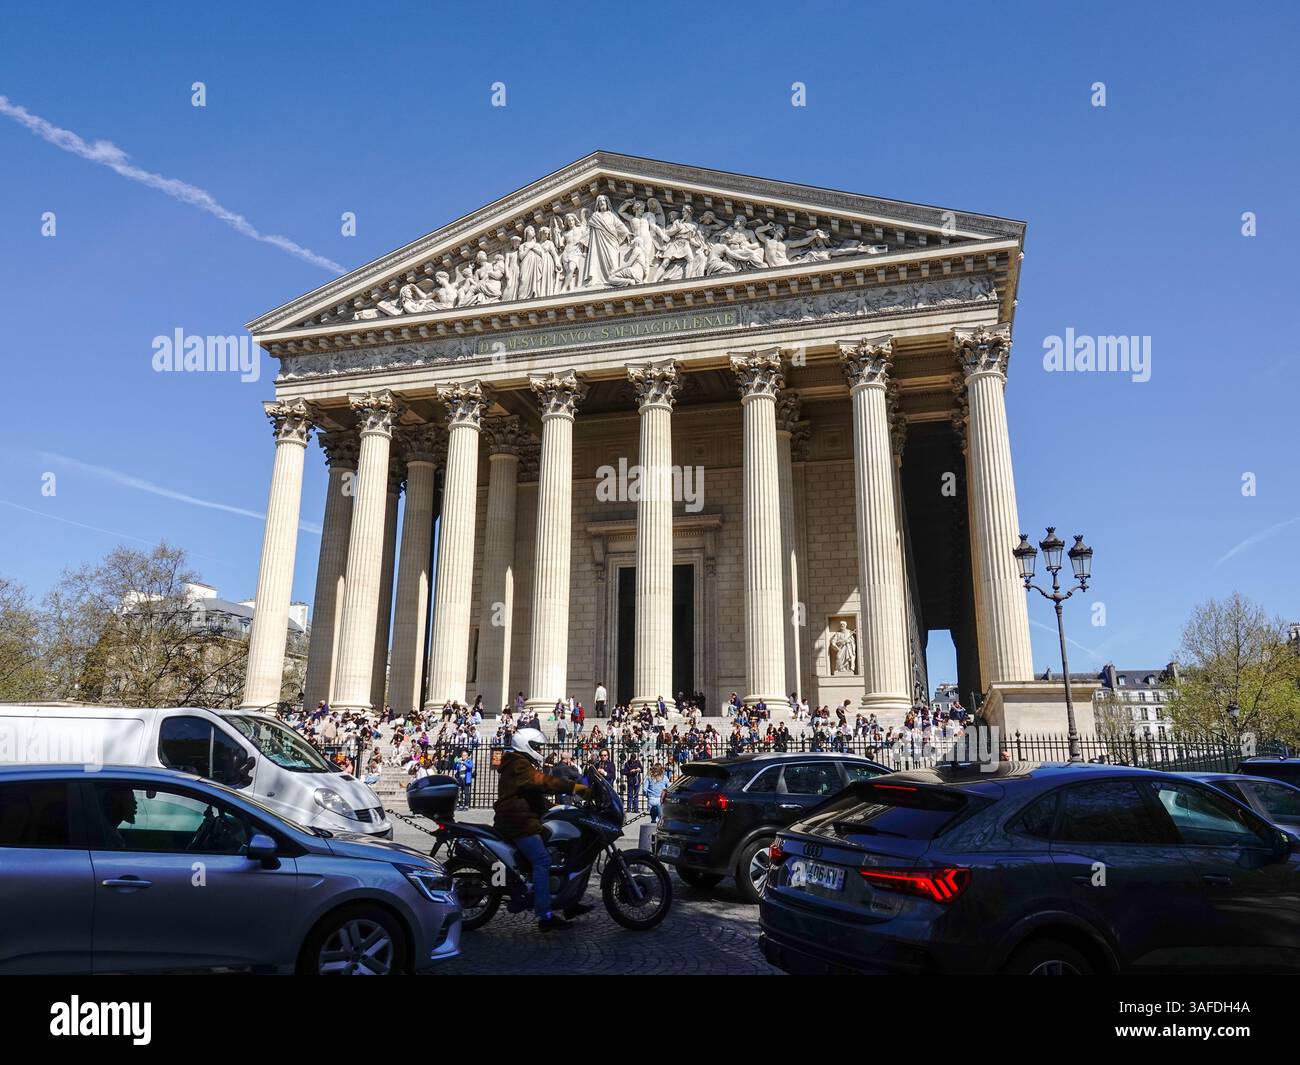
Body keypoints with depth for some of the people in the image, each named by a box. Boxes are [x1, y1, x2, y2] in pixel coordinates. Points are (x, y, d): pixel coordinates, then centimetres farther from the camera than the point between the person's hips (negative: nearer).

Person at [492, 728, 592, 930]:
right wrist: (573, 787, -31)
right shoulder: (518, 765, -11)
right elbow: (542, 782, -26)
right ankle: (545, 916, -22)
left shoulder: (521, 764, 23)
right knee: (542, 861, -19)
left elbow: (536, 792, 25)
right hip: (518, 822, -11)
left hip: (523, 820, 11)